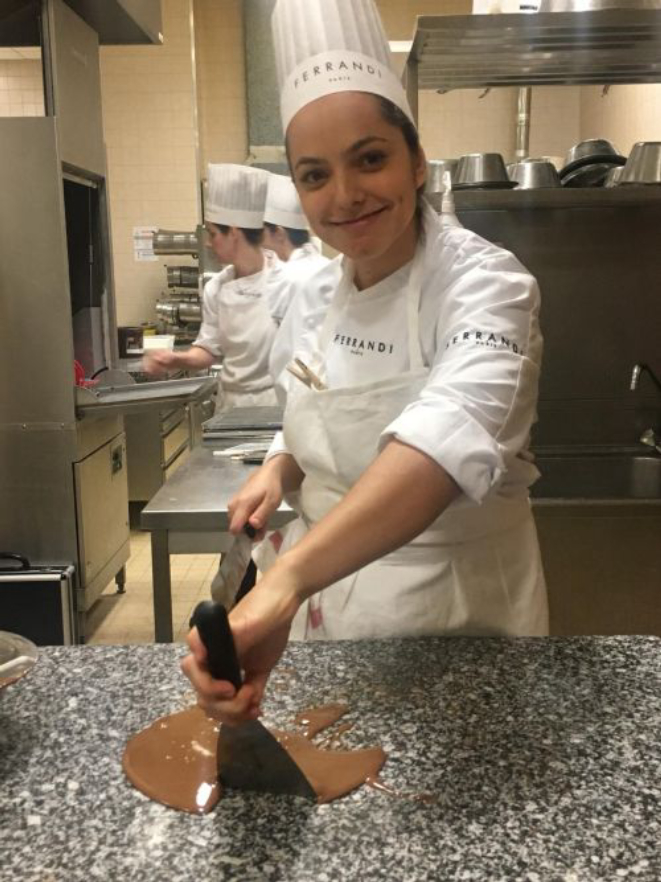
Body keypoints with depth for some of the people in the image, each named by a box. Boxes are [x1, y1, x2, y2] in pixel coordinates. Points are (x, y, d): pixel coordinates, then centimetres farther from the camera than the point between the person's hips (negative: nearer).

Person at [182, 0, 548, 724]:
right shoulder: (319, 292, -2)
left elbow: (449, 437, -44)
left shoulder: (483, 283, -23)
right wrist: (280, 468, -10)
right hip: (326, 585, 6)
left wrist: (287, 580, -57)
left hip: (450, 612, -5)